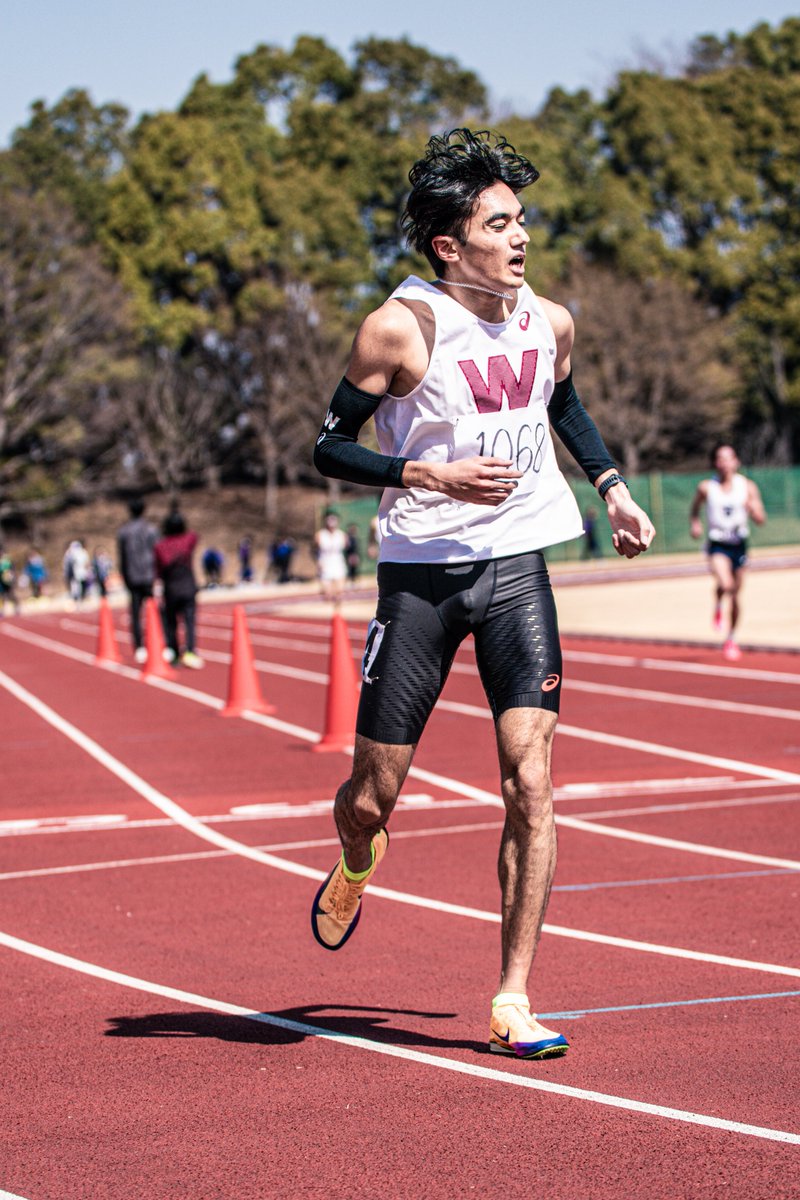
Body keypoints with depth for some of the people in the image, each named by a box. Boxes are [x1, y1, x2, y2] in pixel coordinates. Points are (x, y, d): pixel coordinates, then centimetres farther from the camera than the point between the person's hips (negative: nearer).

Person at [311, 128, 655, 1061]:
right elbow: (330, 446, -7)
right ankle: (356, 870, 44)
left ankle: (512, 1000, -3)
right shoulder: (401, 327, -12)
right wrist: (432, 475, -19)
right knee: (373, 794, 5)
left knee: (530, 785, -9)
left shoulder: (549, 323, 3)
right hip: (421, 571, -3)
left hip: (516, 567, 3)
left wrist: (612, 487, 15)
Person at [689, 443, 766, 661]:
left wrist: (752, 508, -24)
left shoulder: (747, 486, -3)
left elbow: (761, 520, -3)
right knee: (725, 584, -28)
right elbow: (695, 509, 12)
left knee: (735, 595, 11)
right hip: (717, 545, -2)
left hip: (739, 545, 2)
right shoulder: (706, 488, -6)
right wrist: (694, 524, -7)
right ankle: (718, 607, 6)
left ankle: (731, 639, 29)